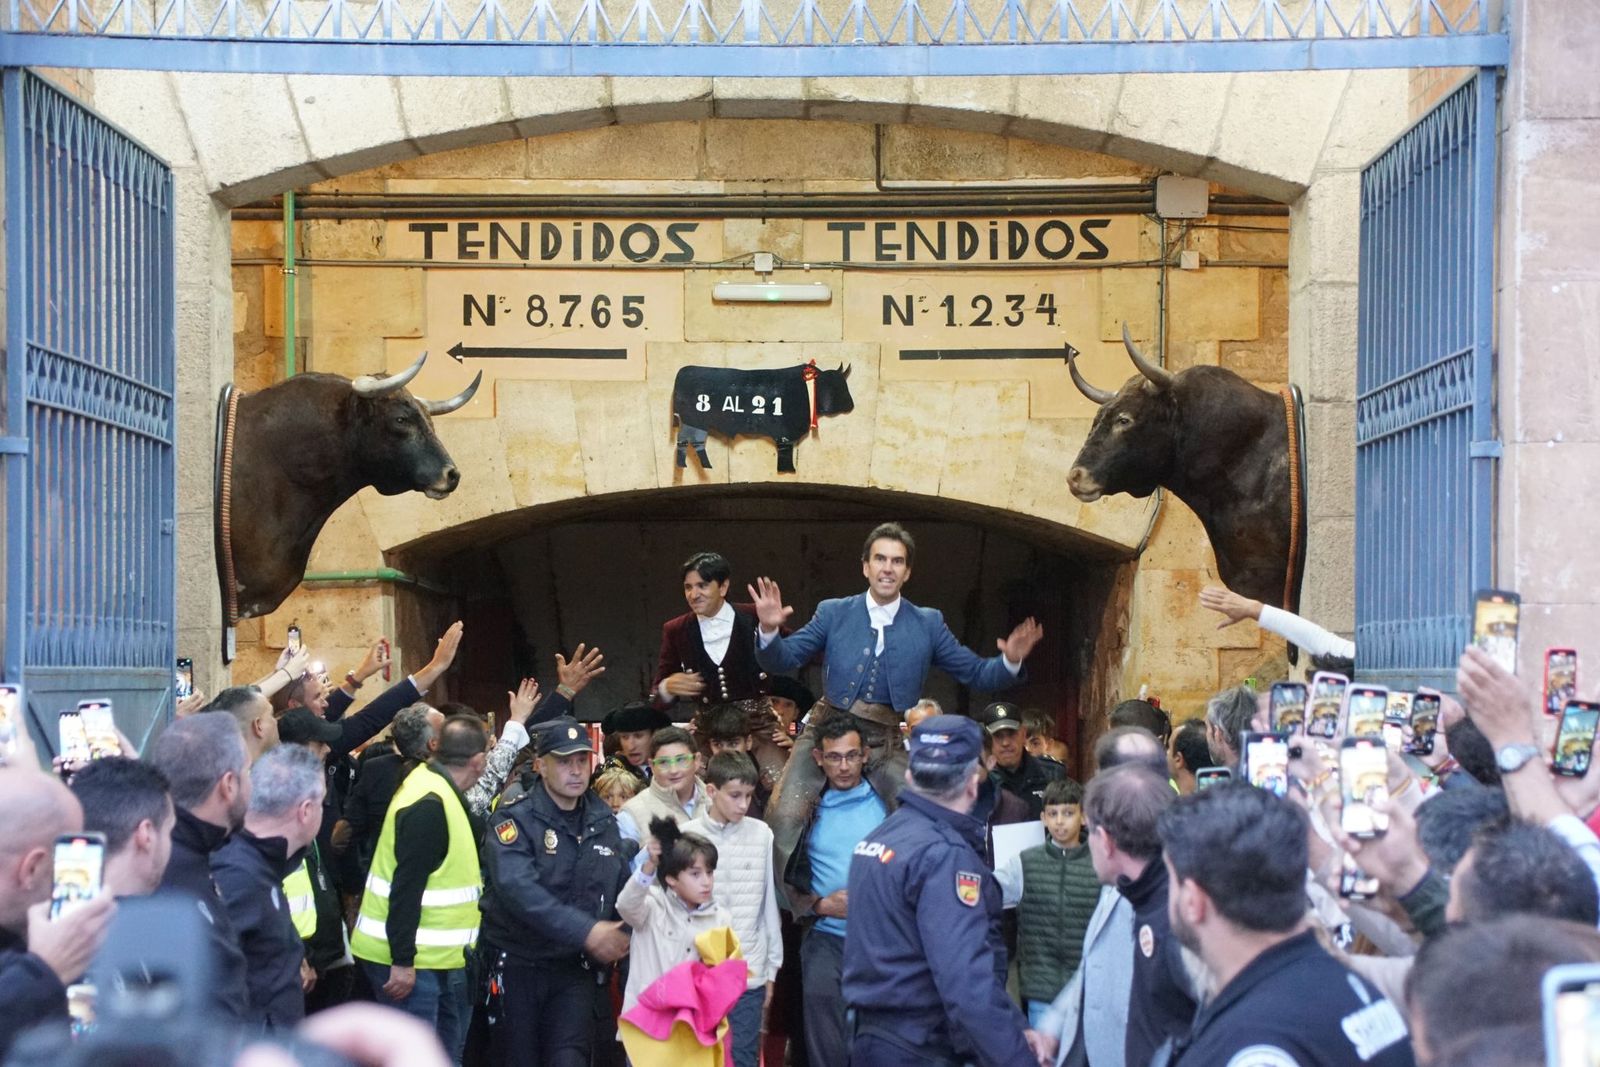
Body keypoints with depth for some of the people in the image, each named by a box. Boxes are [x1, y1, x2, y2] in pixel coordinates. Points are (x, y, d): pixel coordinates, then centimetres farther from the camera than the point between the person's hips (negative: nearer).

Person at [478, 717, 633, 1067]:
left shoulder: (604, 821, 7)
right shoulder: (516, 819, -11)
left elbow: (622, 887, 10)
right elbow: (518, 888, -25)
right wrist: (585, 931, -30)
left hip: (576, 969, 3)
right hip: (517, 964, -3)